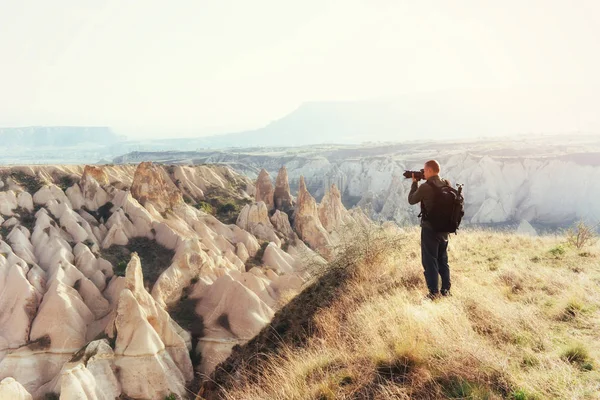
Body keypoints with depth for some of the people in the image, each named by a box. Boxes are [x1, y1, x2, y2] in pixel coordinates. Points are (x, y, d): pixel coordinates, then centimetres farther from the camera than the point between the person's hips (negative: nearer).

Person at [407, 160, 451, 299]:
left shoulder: (425, 187, -18)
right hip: (444, 228, 6)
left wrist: (414, 183, 8)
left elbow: (411, 200, -3)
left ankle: (434, 292, 4)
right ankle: (446, 289, 23)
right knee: (443, 260, 17)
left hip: (429, 229, -6)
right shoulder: (447, 185, 1)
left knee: (430, 261, 2)